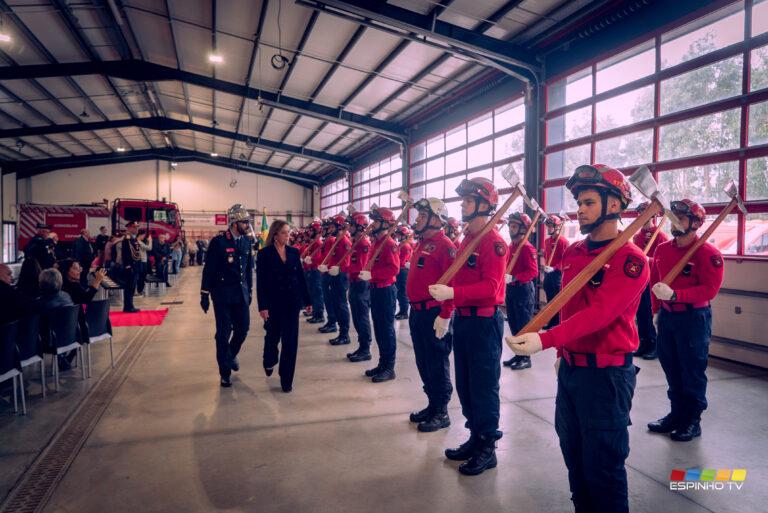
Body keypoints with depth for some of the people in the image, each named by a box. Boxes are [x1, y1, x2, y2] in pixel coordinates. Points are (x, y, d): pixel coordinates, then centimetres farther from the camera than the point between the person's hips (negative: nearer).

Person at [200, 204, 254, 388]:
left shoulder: (246, 241, 5)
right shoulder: (218, 241, -11)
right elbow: (208, 269, -8)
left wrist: (250, 290, 15)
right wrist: (204, 294, -7)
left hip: (241, 293, 5)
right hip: (223, 294, -5)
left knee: (243, 328, 9)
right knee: (223, 333, 3)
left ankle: (230, 355, 39)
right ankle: (225, 372, 16)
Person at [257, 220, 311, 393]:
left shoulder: (294, 252, 4)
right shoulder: (264, 253, -6)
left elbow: (301, 277, 7)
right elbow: (261, 281, -8)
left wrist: (307, 300, 6)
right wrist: (262, 306, -14)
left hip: (292, 302, 2)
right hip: (274, 302, -2)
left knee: (291, 341, 1)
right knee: (273, 336, 14)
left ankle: (287, 379, 11)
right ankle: (269, 362, 46)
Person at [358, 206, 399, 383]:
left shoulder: (390, 244, -15)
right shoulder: (376, 242, 13)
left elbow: (394, 269, -25)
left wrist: (372, 274, -26)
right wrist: (366, 273, 5)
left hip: (385, 291, -9)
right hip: (375, 289, 9)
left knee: (387, 329, -2)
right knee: (378, 329, 14)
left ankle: (389, 368, 7)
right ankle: (382, 364, 24)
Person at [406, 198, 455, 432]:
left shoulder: (445, 245, -14)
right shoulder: (422, 243, 14)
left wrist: (445, 316, -22)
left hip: (434, 314, -9)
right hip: (417, 312, 9)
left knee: (437, 364, 2)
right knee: (423, 362, 16)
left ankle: (441, 413, 14)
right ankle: (432, 405, 30)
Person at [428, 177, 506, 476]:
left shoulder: (493, 241, -14)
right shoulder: (466, 239, 13)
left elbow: (490, 288, -23)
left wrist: (452, 293, -32)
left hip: (484, 322, -9)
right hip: (462, 320, 9)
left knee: (484, 387, 2)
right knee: (465, 384, 17)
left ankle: (487, 449, 17)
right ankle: (475, 438, 32)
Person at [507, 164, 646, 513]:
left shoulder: (631, 259, -17)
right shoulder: (572, 252, 7)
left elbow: (599, 313, -28)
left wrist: (545, 340, -38)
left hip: (606, 374, -7)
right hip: (569, 368, 7)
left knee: (602, 466, 7)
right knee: (573, 455, 20)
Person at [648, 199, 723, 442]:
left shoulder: (708, 253, -13)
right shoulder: (662, 249, 5)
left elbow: (709, 289, -20)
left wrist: (674, 295, -29)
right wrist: (657, 310, 14)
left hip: (694, 319, -6)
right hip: (667, 316, 6)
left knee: (692, 371, 4)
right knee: (671, 368, 14)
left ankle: (693, 421, 19)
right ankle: (676, 414, 30)